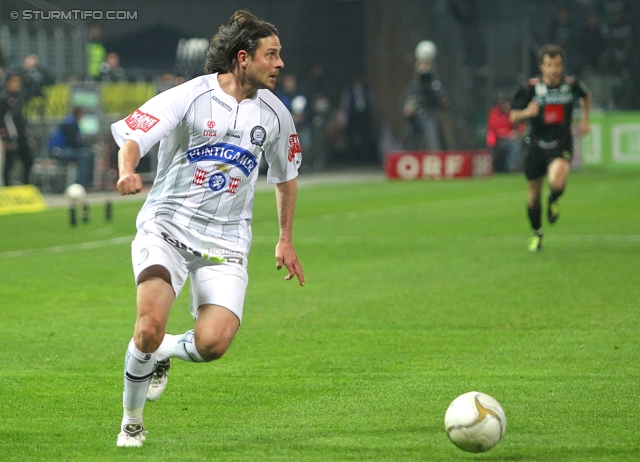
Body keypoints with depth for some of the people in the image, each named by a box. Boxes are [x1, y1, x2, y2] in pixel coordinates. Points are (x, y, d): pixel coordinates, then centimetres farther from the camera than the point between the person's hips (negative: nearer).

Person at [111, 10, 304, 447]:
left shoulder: (274, 114, 6)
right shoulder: (189, 97, -9)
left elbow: (286, 174, 23)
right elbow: (132, 137, -16)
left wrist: (286, 239, 23)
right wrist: (127, 172, -38)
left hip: (225, 241, 3)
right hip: (167, 227, -3)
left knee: (213, 342, -19)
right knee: (151, 325, -24)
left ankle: (162, 352, 18)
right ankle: (131, 422, 2)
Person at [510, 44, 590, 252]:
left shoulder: (572, 84, -5)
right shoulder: (531, 87, -9)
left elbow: (586, 95, 20)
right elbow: (513, 116, -5)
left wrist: (585, 119, 12)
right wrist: (527, 113, -26)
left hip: (562, 145, -1)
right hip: (537, 146, 1)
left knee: (557, 182, -29)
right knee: (534, 194, 9)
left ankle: (553, 202, 9)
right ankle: (537, 233, 36)